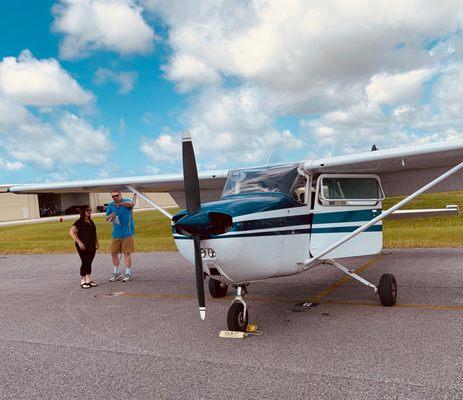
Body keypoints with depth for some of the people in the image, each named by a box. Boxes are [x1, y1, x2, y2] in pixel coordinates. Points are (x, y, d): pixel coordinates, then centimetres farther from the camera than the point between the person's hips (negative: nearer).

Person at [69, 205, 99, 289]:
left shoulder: (91, 222, 14)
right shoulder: (79, 222, -10)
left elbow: (94, 233, 23)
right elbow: (71, 232, -19)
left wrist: (97, 242, 14)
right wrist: (79, 242, -22)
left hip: (91, 246, 7)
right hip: (83, 247, -7)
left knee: (89, 263, 11)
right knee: (85, 263, -3)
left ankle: (89, 280, 19)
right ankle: (83, 281, 8)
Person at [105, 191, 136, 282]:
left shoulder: (126, 201, -5)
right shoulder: (110, 205, 8)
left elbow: (132, 204, -29)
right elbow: (107, 219, 12)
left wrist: (120, 203, -44)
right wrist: (110, 216, -11)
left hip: (127, 233, -5)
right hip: (116, 233, 5)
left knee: (127, 253, -1)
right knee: (113, 253, 10)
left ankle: (128, 274, 9)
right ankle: (116, 273, 25)